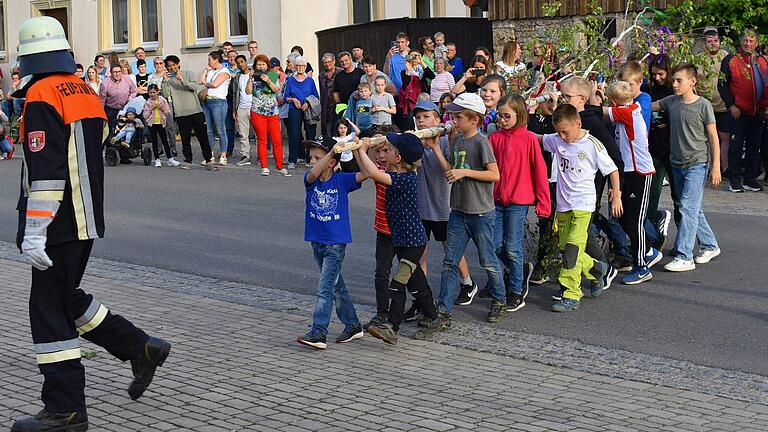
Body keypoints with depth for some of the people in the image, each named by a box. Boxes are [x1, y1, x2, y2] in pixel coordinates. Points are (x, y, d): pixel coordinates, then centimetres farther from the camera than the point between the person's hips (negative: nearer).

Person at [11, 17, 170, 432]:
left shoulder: (41, 96, -15)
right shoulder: (86, 92, 12)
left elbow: (45, 171, -22)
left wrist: (33, 232, -22)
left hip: (58, 226, -9)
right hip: (86, 220, 9)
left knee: (50, 311, -1)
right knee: (66, 297, 22)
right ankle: (141, 348, 22)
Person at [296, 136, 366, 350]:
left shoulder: (341, 180, -7)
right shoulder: (310, 180, 0)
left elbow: (365, 173, -19)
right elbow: (313, 174, -23)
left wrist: (355, 149, -24)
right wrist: (333, 150, -29)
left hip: (336, 243, -5)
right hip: (317, 242, 5)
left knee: (324, 289, -11)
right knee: (336, 286, 15)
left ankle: (318, 333, -12)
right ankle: (353, 326, 28)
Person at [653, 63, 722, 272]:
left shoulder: (703, 105, -9)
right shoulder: (671, 102, 4)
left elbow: (713, 137, -6)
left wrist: (716, 167, -7)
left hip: (697, 163, -6)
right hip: (677, 163, 6)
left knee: (688, 207, -11)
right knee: (693, 209, 14)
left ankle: (684, 257, -11)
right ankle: (710, 245, 30)